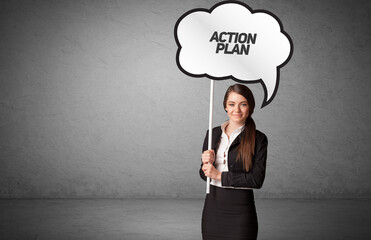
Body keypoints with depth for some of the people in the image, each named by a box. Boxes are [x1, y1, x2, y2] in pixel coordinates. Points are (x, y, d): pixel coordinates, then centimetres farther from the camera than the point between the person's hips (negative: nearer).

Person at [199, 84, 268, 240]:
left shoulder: (258, 139, -5)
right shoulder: (213, 134, 7)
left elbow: (257, 180, -13)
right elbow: (204, 174, 13)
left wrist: (219, 175, -13)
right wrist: (207, 163, -10)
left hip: (240, 212, -3)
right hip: (212, 208, 4)